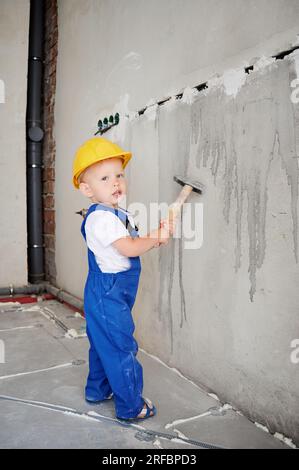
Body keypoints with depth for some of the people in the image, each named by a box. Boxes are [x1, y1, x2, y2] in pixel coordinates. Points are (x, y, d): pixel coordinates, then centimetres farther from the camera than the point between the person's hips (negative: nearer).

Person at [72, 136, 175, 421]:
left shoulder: (120, 214, 10)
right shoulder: (100, 217, -23)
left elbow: (134, 243, 10)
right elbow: (128, 248, -28)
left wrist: (157, 235, -6)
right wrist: (156, 238, -15)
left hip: (113, 294, 10)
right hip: (107, 294, -10)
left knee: (103, 343, 22)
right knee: (120, 348, 1)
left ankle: (98, 390, 40)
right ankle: (130, 406, 16)